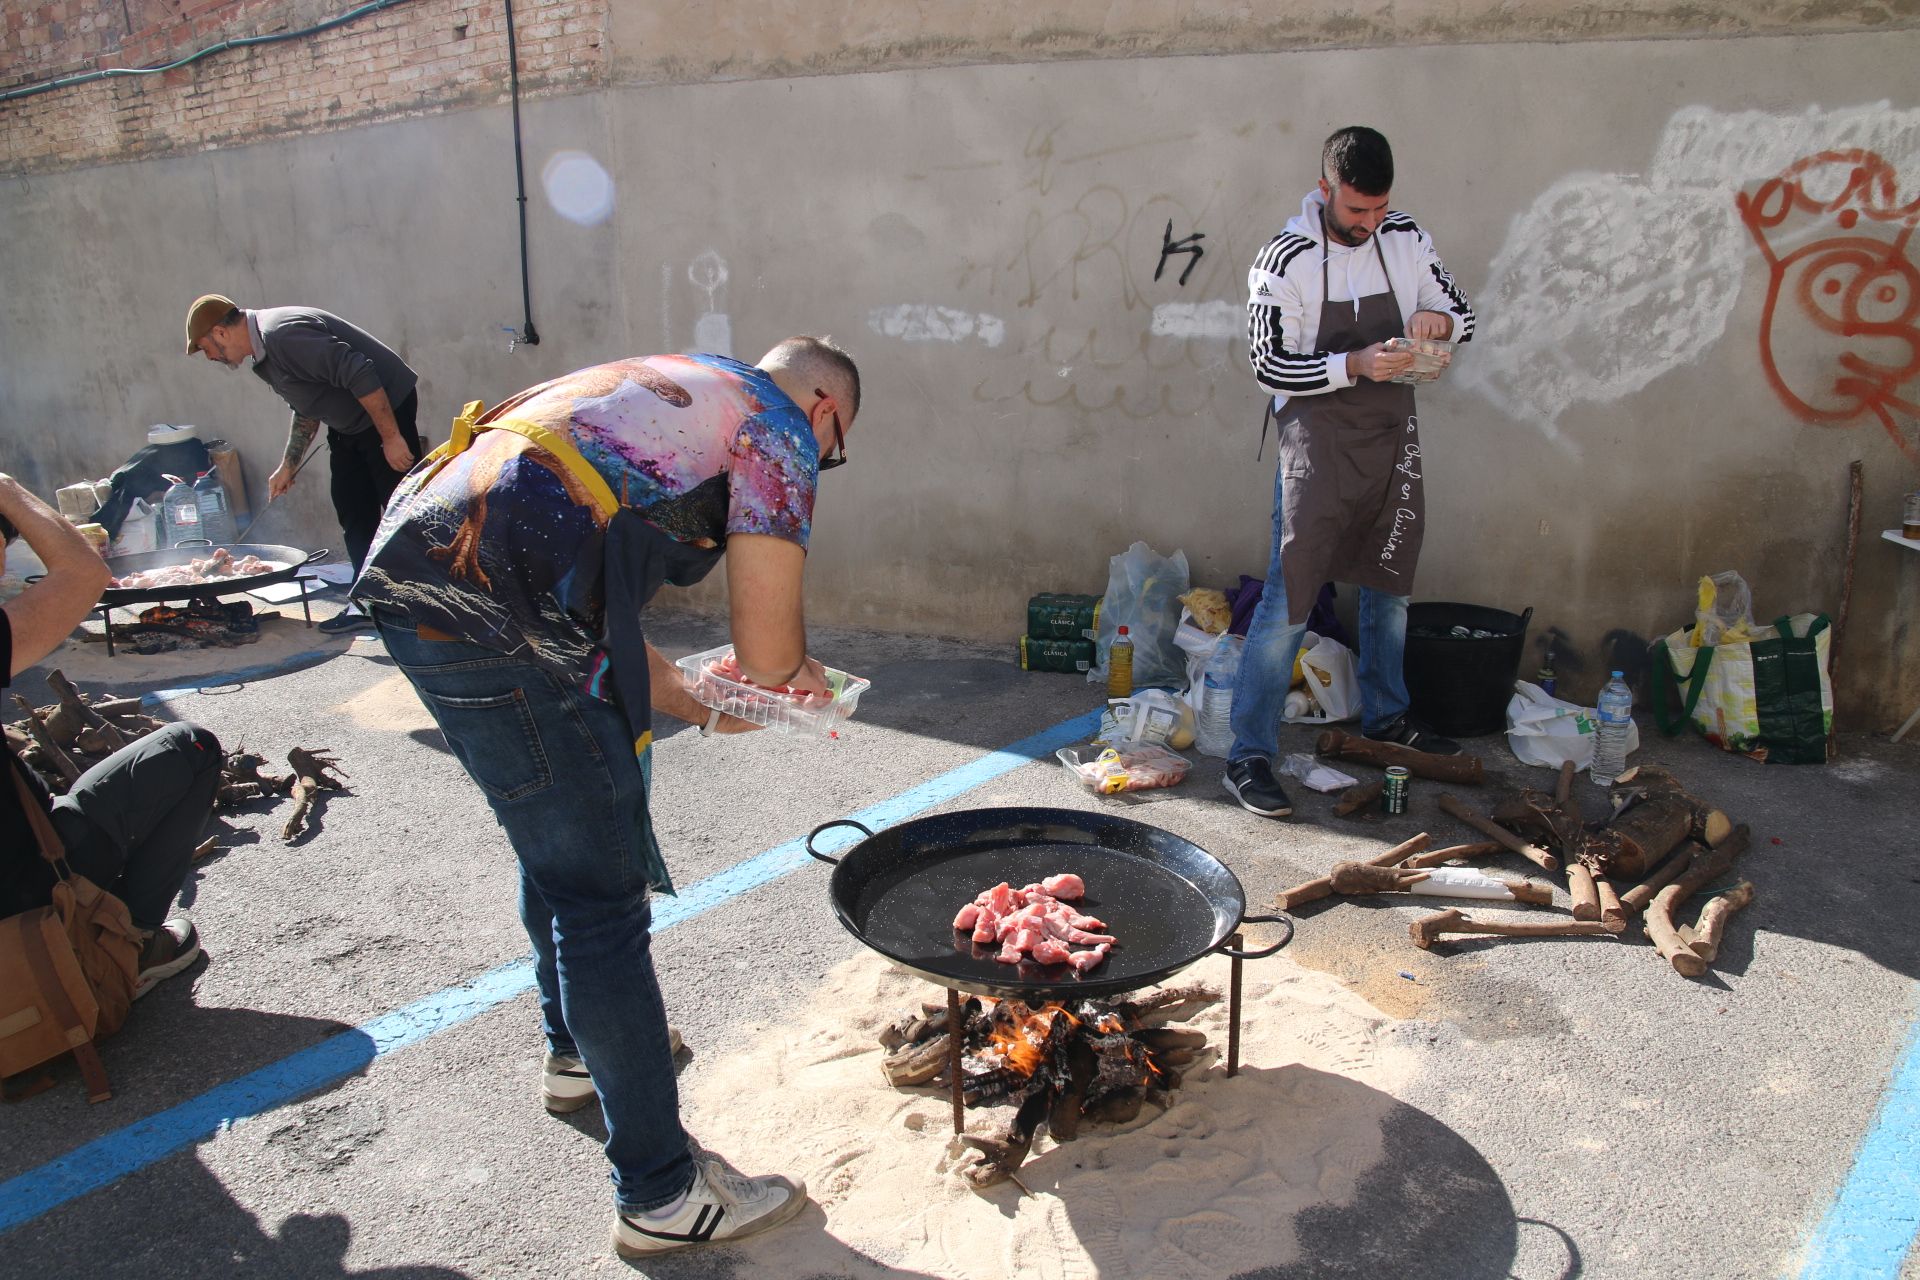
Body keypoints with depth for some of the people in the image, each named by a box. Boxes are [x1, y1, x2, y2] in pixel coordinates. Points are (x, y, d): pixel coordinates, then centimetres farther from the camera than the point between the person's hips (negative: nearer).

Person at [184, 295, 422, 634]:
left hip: (387, 406, -11)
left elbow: (359, 375, -29)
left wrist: (391, 437, -27)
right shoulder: (264, 353, 10)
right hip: (349, 425, 11)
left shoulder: (284, 336, -24)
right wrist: (288, 465, 17)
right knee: (354, 515, 9)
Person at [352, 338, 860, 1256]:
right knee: (601, 895, -2)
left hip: (408, 568, 10)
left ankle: (575, 1052, 46)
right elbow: (766, 647, -5)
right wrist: (798, 675, 19)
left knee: (561, 843, 26)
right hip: (495, 606, -10)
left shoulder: (667, 392, 29)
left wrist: (699, 709, 36)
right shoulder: (779, 428, 3)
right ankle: (661, 1192, 10)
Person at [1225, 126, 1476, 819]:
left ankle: (1386, 715, 38)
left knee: (1389, 582, 18)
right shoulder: (1286, 259, -12)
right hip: (1318, 439, -6)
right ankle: (1249, 755, -4)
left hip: (1392, 435, 6)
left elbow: (1462, 313, 12)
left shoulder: (1406, 239, 3)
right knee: (1290, 596, -9)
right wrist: (1355, 364, -24)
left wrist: (1439, 319, -11)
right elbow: (1271, 366, -13)